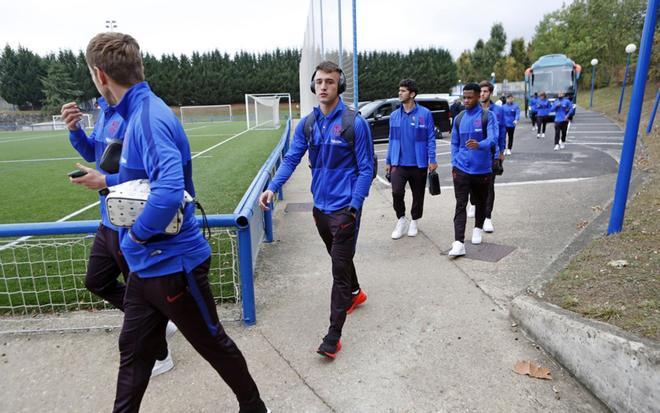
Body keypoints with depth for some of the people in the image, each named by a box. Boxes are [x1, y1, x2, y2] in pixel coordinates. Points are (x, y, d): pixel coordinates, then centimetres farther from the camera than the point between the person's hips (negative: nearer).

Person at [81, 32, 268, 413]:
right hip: (146, 265, 9)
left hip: (173, 264, -8)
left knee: (215, 344, 12)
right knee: (133, 352, 20)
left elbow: (169, 192, -37)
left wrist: (138, 234, -22)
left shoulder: (150, 117, -22)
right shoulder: (138, 113, 8)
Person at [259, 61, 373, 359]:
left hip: (344, 208, -6)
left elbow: (366, 168, -11)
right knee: (339, 258, 23)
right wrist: (273, 187, -12)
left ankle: (333, 336, 6)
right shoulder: (307, 124, 4)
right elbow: (291, 159, 3)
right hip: (320, 206, 6)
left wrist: (354, 206, -20)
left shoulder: (355, 122, -11)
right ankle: (355, 293, 50)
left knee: (340, 268, -3)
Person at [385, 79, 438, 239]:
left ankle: (414, 221, 32)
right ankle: (401, 219, 11)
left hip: (419, 164, -2)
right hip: (399, 163, 2)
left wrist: (432, 160, -10)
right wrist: (388, 161, 10)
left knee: (418, 194, 10)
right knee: (397, 192, -13)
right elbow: (392, 140, 10)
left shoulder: (425, 114, -7)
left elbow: (431, 138, -5)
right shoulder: (394, 115, 5)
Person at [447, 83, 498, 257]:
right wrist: (454, 164, 5)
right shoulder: (459, 119, 8)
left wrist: (479, 144, -39)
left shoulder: (488, 116, -4)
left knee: (480, 202, 15)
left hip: (483, 169, -1)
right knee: (460, 205, -7)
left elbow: (493, 139, -18)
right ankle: (459, 243, -12)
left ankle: (478, 229, 40)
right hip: (461, 169, 2)